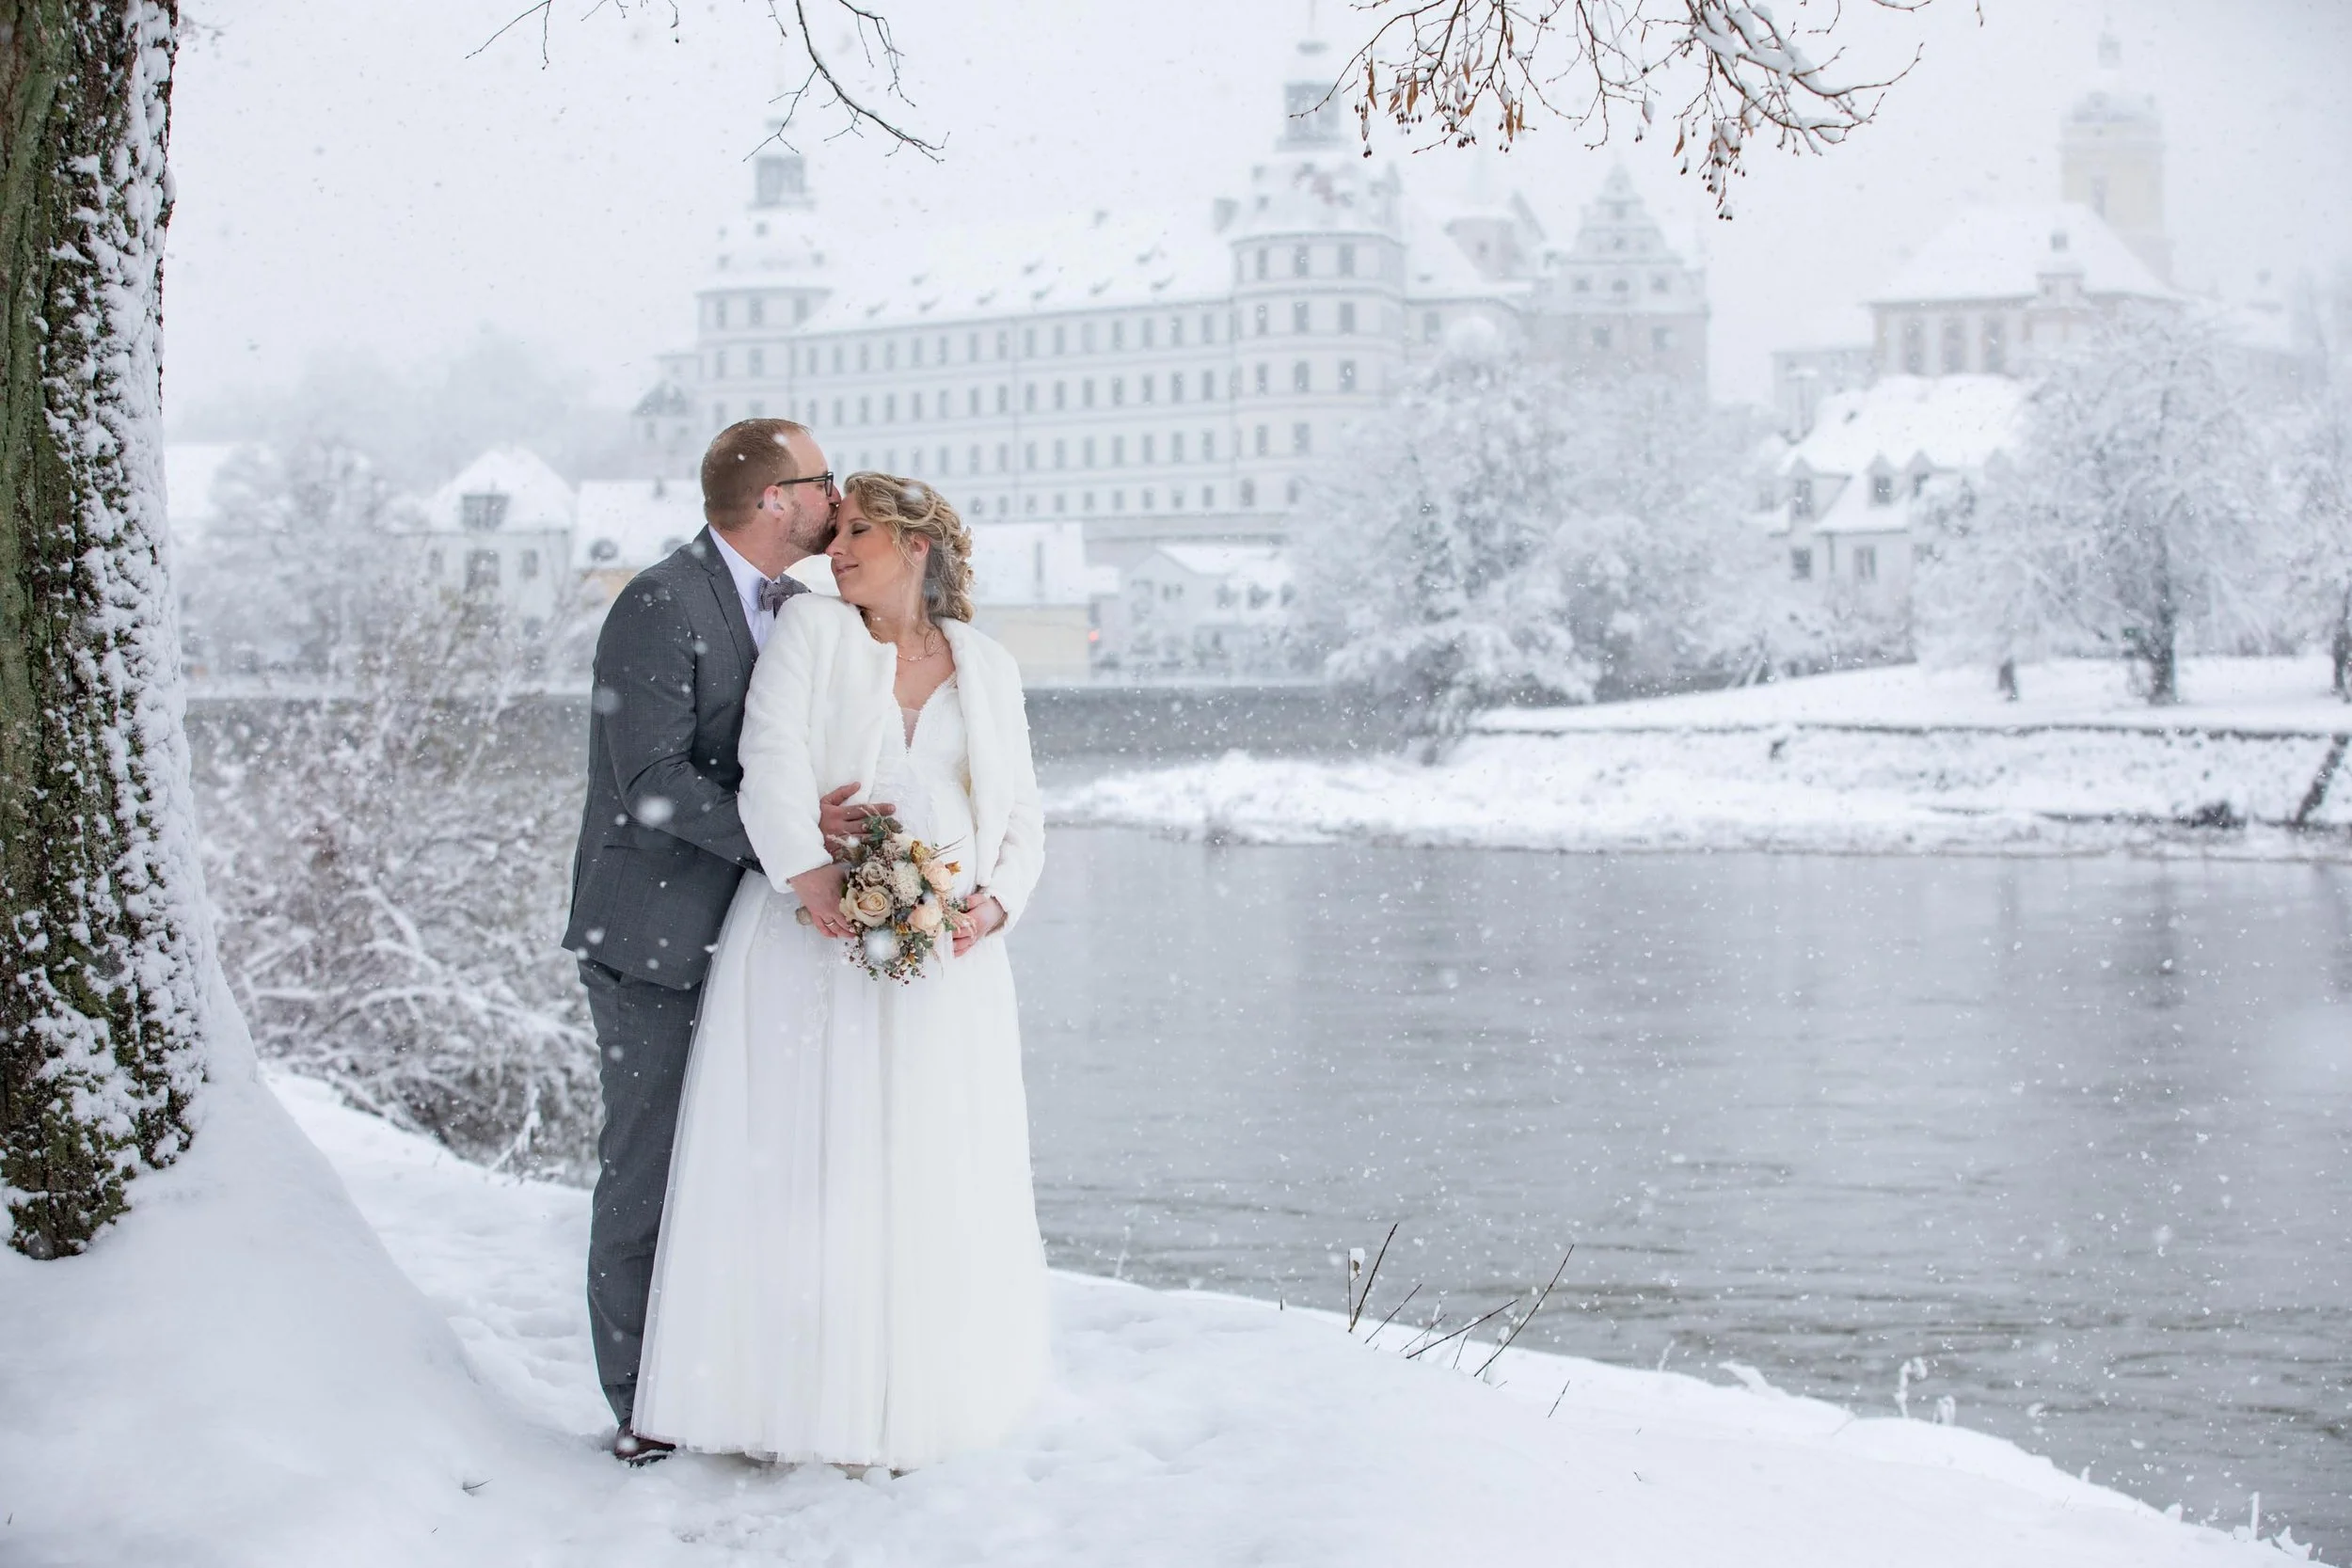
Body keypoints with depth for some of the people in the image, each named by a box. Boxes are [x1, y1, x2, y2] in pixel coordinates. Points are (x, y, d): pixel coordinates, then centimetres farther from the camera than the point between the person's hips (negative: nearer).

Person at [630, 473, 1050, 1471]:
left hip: (944, 970, 3)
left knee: (929, 1188, 5)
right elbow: (773, 768, -9)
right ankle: (791, 1401, 5)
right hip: (812, 949, -3)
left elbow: (1022, 818, 13)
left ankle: (908, 1407, 16)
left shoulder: (989, 670, 14)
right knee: (800, 1179, -3)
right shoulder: (811, 632, 5)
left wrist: (993, 904, -7)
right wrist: (814, 878, -25)